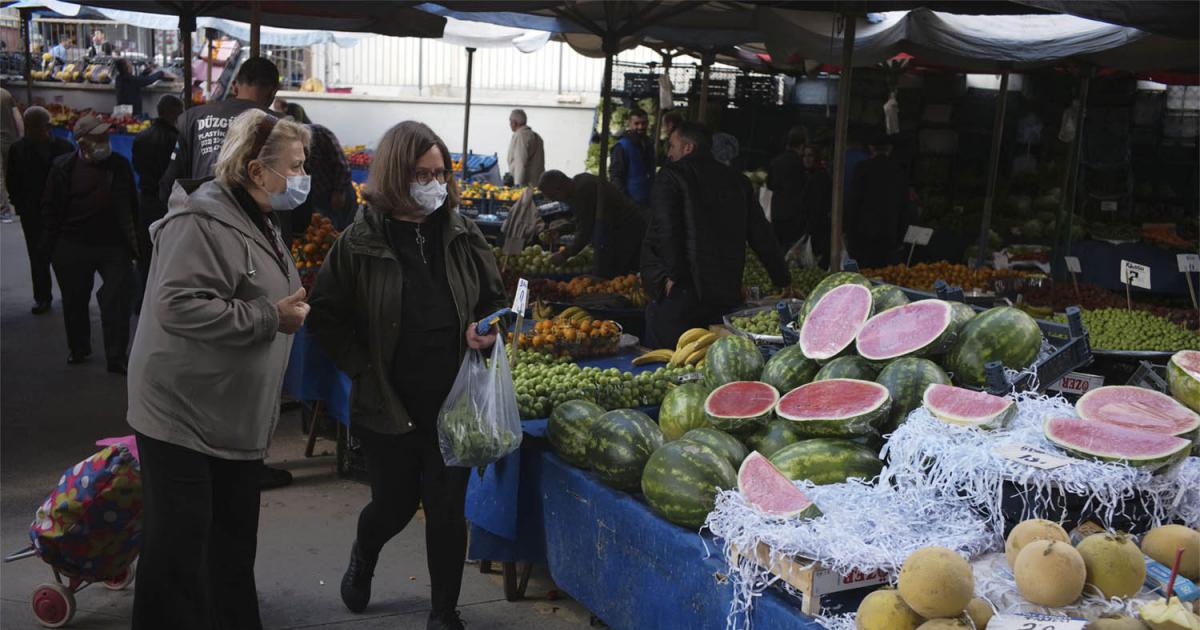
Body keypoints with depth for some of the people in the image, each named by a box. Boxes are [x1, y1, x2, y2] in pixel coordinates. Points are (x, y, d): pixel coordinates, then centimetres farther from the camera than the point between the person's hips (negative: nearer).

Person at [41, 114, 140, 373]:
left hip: (114, 247, 0)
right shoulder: (63, 167, -3)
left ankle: (116, 358, 3)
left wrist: (131, 240, 4)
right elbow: (49, 206, 3)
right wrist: (54, 241, 0)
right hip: (73, 247, 1)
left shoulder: (119, 164, -1)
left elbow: (132, 205, 6)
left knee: (117, 303, -5)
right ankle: (78, 349, 34)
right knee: (74, 302, 14)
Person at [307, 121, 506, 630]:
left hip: (454, 402, 2)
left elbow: (494, 298, 12)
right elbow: (325, 315, -3)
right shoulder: (361, 243, -9)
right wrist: (363, 367, -8)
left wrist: (485, 329, -8)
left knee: (447, 509, 7)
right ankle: (363, 556, 51)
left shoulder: (463, 237, -1)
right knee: (394, 504, 15)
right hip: (388, 406, -1)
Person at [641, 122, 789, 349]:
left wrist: (674, 274, -7)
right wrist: (784, 281, 22)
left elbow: (665, 229, -13)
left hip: (680, 295, -6)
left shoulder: (671, 175, -1)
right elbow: (762, 236, 16)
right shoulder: (738, 181, 15)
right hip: (728, 294, 6)